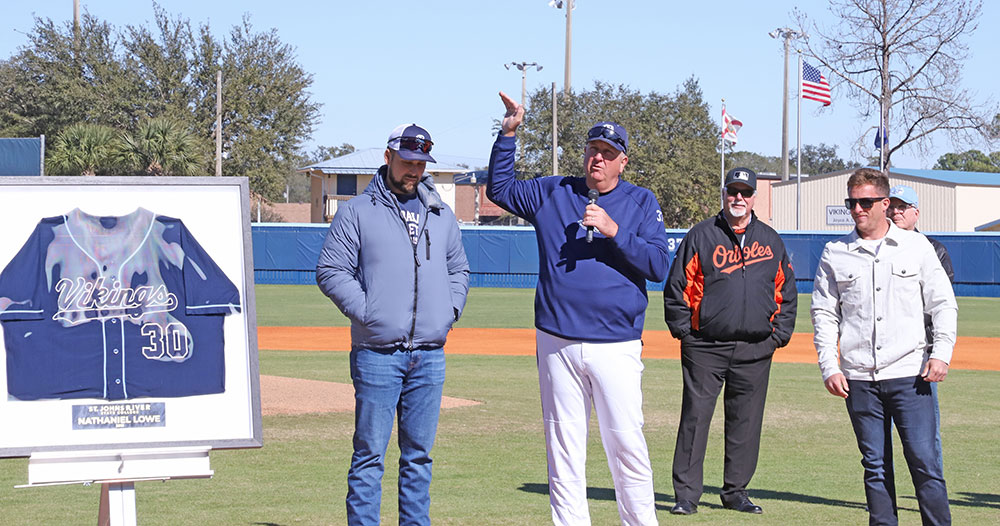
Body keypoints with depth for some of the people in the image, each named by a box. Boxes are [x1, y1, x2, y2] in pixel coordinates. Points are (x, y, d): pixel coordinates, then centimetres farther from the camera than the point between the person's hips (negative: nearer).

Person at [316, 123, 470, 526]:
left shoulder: (442, 216, 16)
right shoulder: (356, 212, 1)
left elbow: (459, 270, 25)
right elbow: (330, 271, -3)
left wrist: (450, 310, 8)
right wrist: (366, 311, -11)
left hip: (430, 354, 5)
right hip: (377, 353, -4)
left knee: (419, 454, 9)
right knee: (369, 454, -4)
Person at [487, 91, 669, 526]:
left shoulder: (641, 203, 6)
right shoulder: (552, 194, 13)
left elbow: (658, 266, -4)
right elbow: (499, 188, 20)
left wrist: (613, 230, -15)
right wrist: (509, 132, 10)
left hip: (616, 345, -2)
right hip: (557, 343, 2)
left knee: (626, 442, -7)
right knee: (563, 445, 4)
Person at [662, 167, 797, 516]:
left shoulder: (770, 241, 12)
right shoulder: (701, 236, 2)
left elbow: (787, 291, 17)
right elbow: (677, 286, 3)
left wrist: (779, 334, 9)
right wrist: (684, 331, -3)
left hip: (755, 350, 3)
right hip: (705, 347, -3)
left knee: (746, 421, 6)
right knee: (695, 418, -5)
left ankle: (735, 492, 17)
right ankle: (686, 494, -1)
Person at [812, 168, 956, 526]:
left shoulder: (916, 246, 6)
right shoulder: (835, 254, 9)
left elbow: (944, 304, 7)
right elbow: (824, 314, 11)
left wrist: (941, 353, -6)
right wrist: (829, 367, 1)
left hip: (911, 375, -2)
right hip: (859, 379, 2)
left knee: (924, 460, -7)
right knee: (874, 465, 5)